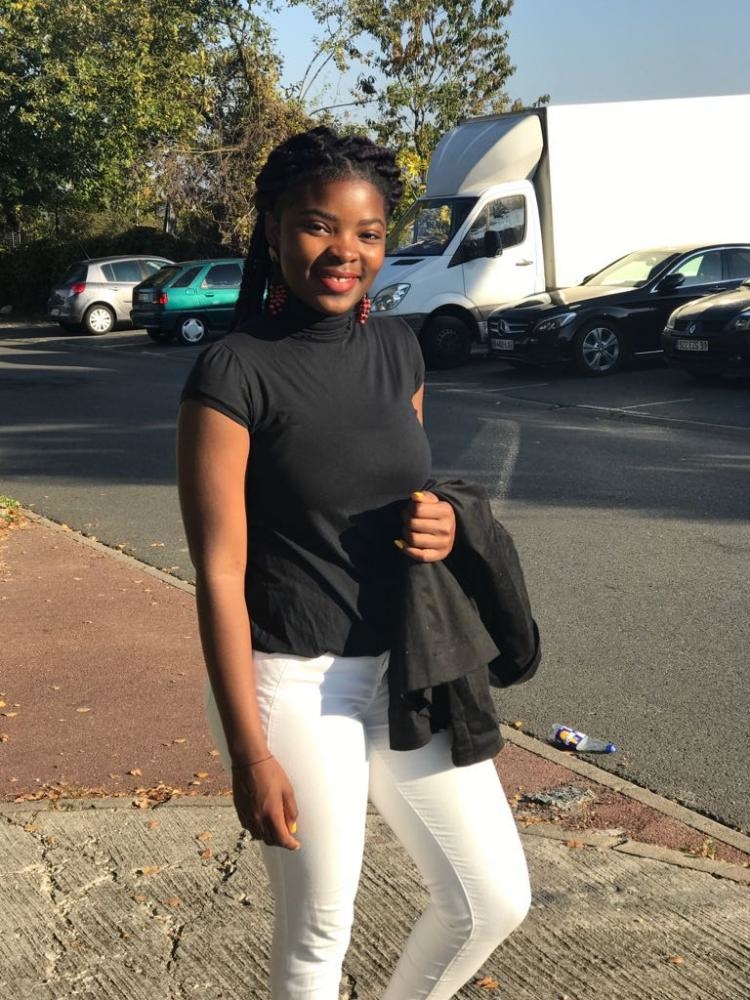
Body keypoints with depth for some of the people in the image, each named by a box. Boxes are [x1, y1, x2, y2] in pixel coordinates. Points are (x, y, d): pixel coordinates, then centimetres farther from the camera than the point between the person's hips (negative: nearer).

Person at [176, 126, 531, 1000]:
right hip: (293, 685, -6)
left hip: (405, 670, 6)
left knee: (495, 900, 14)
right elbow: (219, 574, -14)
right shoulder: (234, 372, -14)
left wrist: (443, 527, -6)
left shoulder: (397, 347, 5)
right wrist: (250, 755, -15)